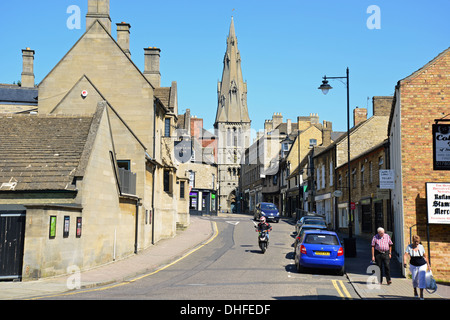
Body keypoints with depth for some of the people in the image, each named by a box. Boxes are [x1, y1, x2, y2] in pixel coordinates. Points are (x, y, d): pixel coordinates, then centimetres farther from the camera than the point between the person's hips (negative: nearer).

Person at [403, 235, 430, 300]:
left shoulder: (421, 247, -6)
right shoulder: (409, 247, -10)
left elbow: (425, 256, 5)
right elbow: (405, 255, -21)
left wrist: (428, 265, 9)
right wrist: (404, 262, -39)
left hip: (422, 265, 0)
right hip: (413, 265, 0)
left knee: (422, 279, -15)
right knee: (414, 279, 9)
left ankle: (421, 294, -11)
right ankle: (415, 291, 39)